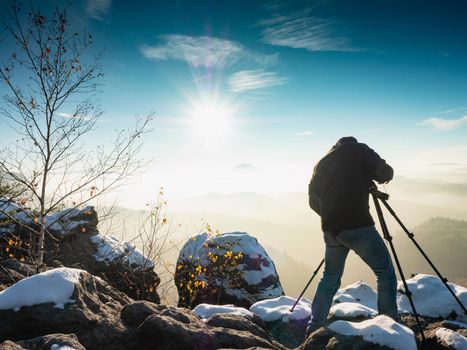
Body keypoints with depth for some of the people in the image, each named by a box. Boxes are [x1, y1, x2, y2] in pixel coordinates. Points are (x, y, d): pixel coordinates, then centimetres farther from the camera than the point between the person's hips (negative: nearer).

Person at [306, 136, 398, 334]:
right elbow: (385, 173, -2)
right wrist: (373, 177, 19)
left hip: (330, 229, 6)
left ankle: (314, 327, 22)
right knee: (386, 274, 6)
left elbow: (313, 201, 21)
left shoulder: (321, 162, 22)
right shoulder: (357, 149, 8)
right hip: (357, 226, -6)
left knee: (330, 278, 19)